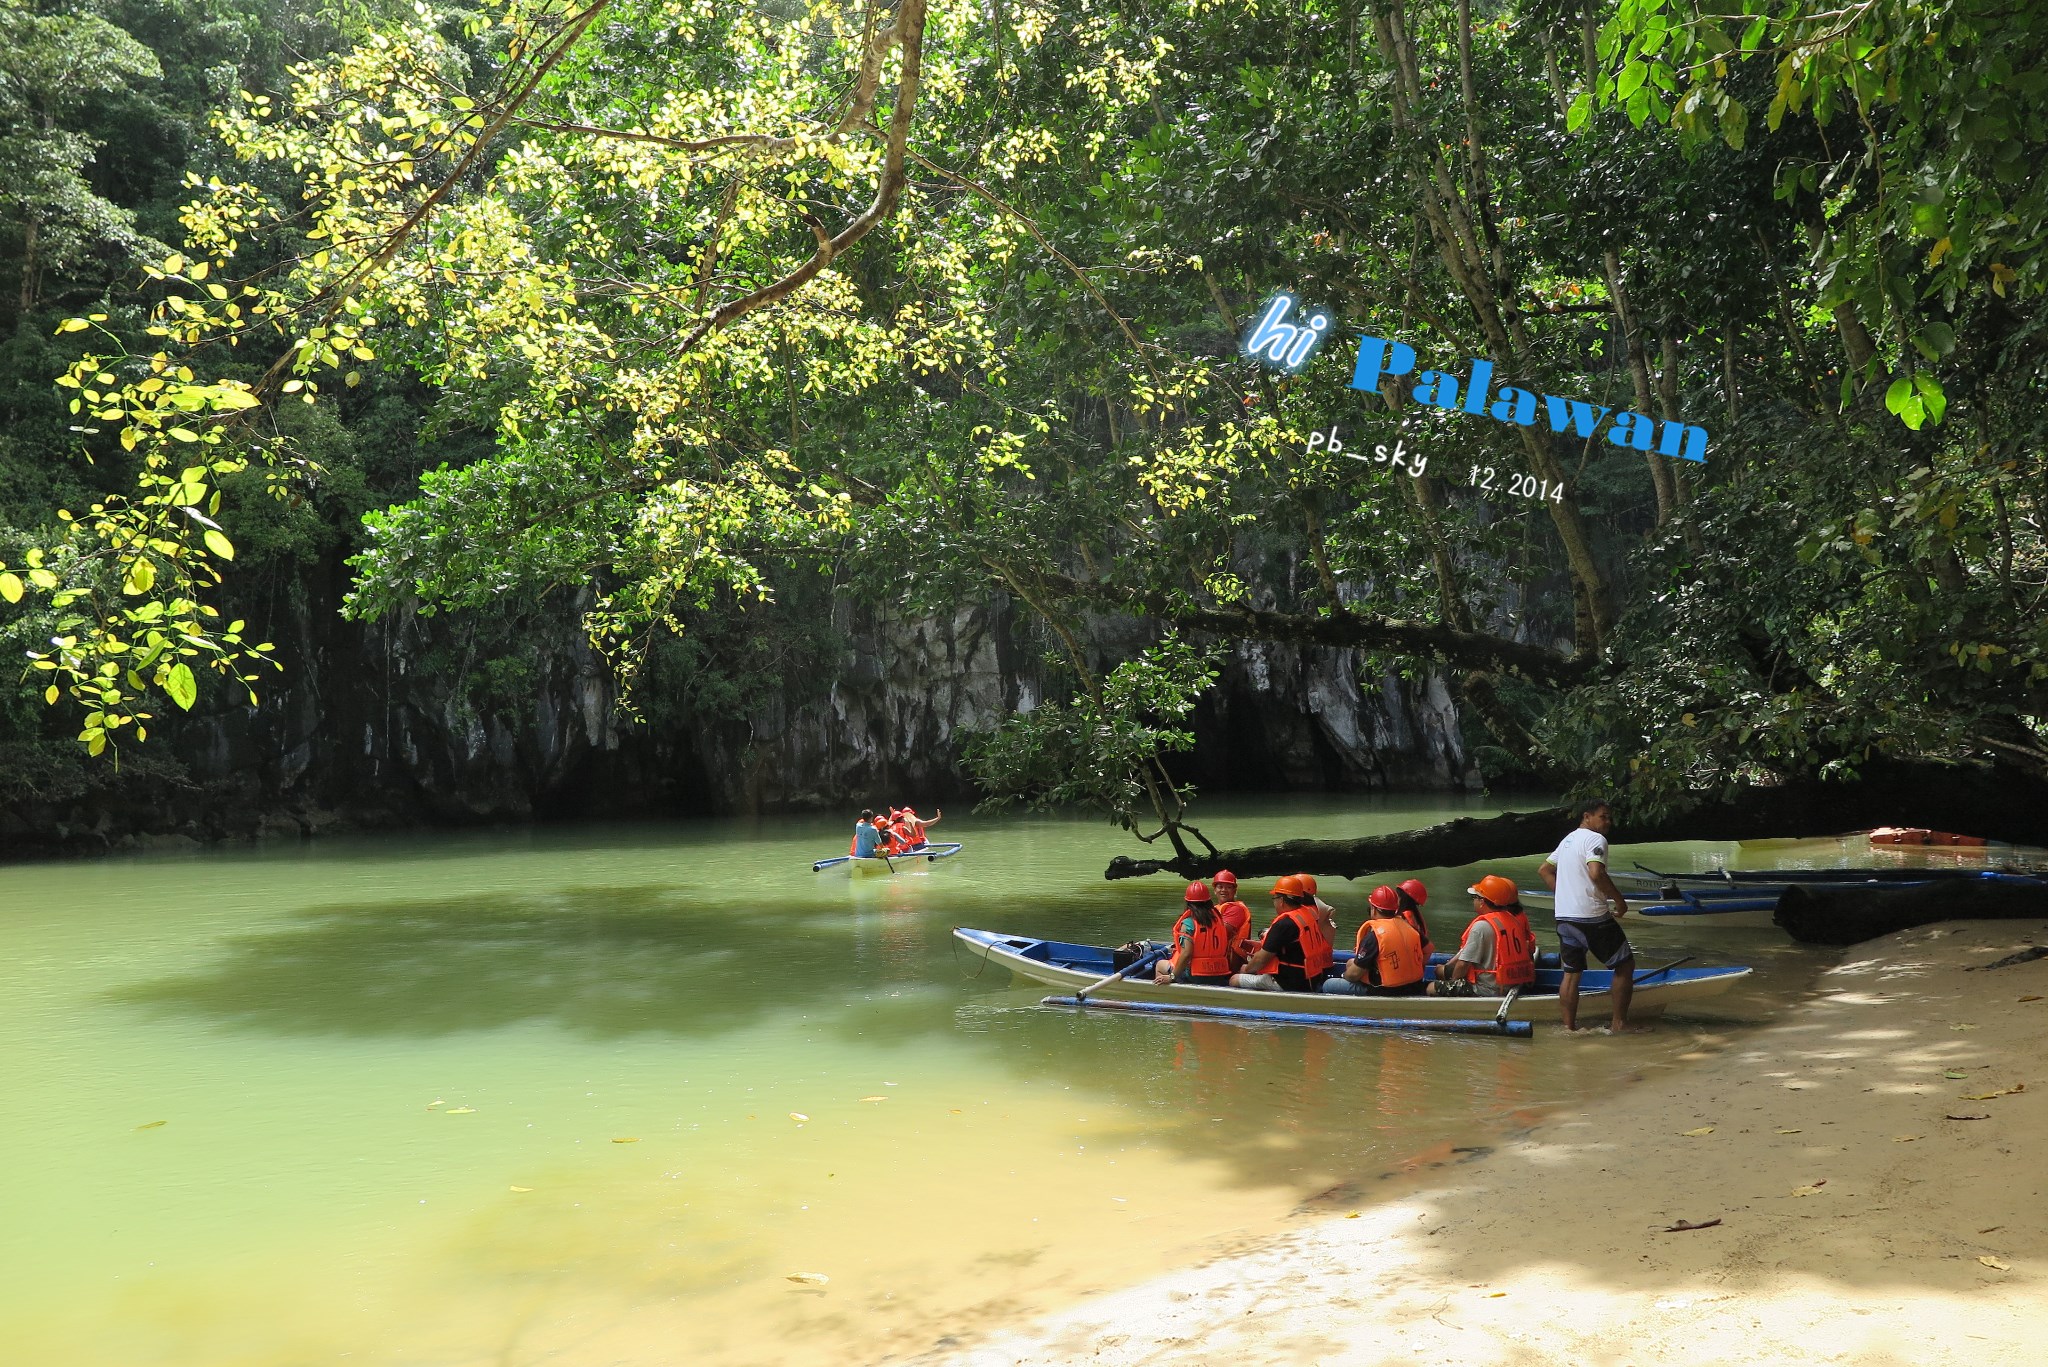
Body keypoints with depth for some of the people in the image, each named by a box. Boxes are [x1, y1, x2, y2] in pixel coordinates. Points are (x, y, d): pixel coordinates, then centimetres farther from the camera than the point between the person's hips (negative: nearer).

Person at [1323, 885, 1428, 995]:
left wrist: (1345, 976, 7)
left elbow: (1355, 974, -16)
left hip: (1386, 992, -8)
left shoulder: (1374, 935, -19)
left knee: (1328, 985, 1)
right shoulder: (1410, 927, 1)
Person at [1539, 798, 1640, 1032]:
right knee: (1625, 964, 7)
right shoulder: (1595, 839, -9)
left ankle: (1569, 1028, 9)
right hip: (1592, 917, -8)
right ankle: (1619, 1023, 8)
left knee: (1571, 973, 10)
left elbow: (1544, 870, 25)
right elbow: (1596, 873, -23)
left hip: (1565, 917, 8)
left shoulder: (1567, 840, 19)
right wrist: (1619, 899, -13)